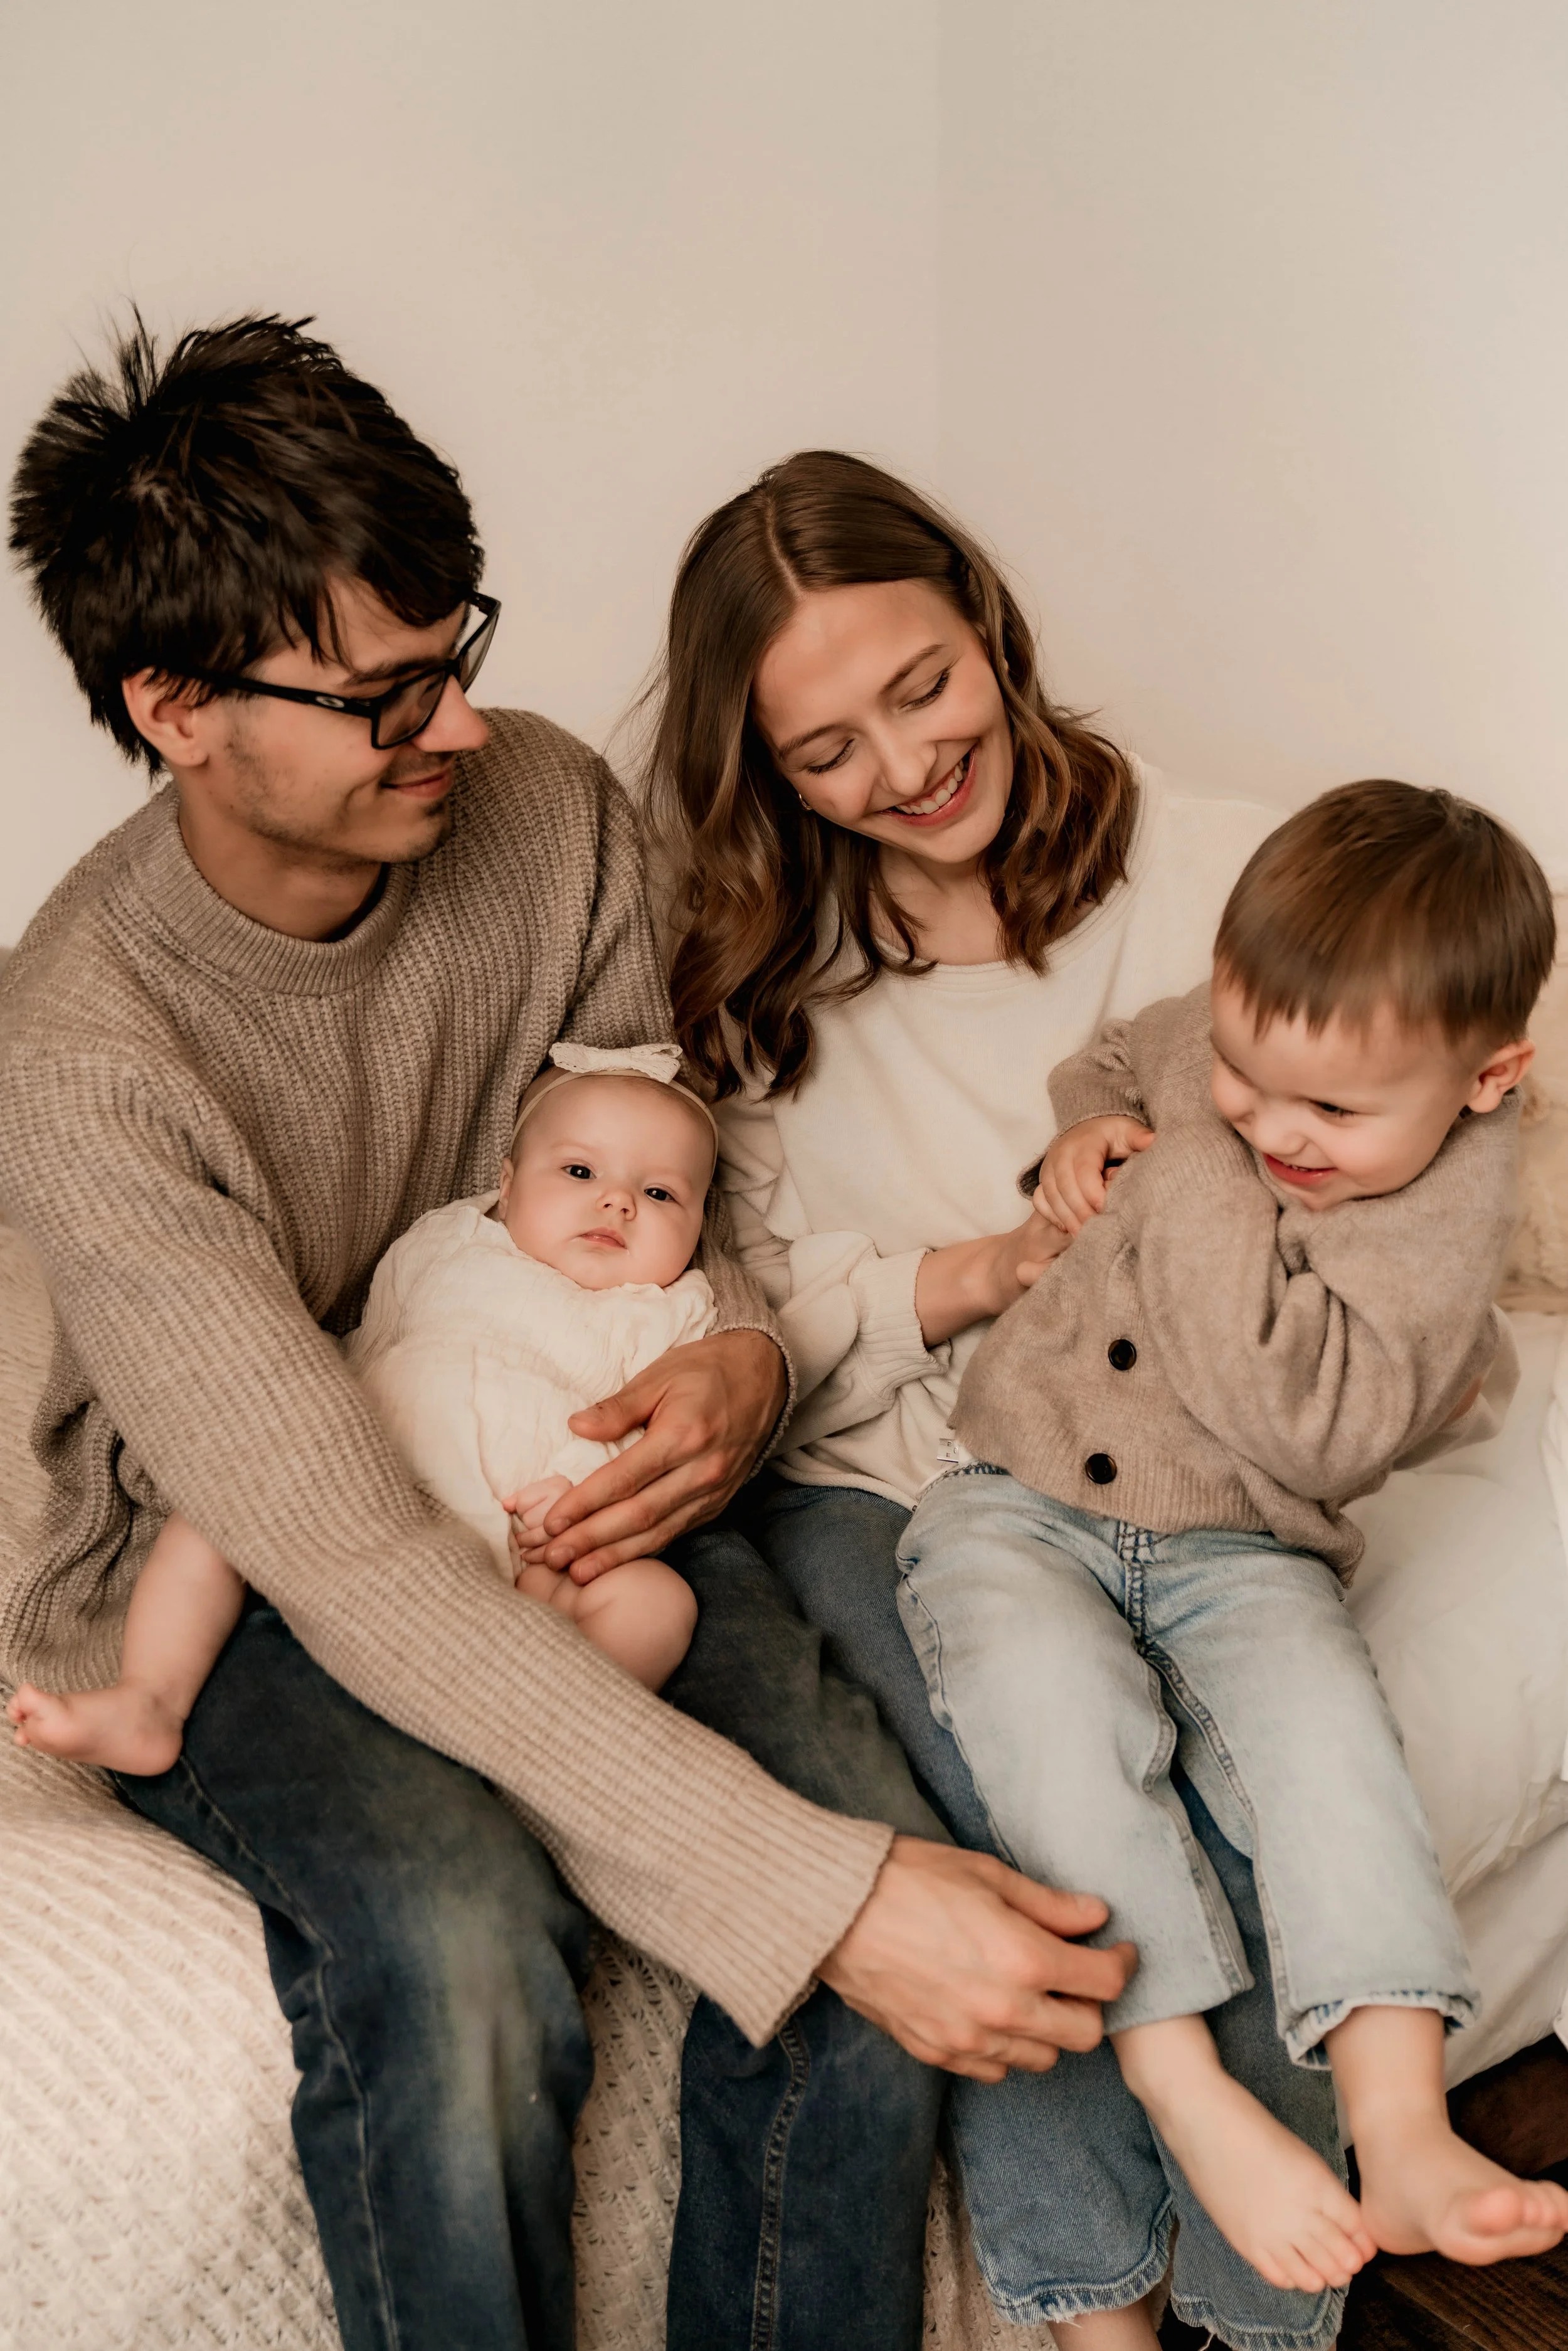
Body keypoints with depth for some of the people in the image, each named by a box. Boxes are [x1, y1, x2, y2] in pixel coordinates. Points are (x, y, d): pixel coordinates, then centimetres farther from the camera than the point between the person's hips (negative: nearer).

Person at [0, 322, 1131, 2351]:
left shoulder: (542, 806, -9)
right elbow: (347, 1561, -33)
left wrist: (742, 1349, -18)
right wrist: (816, 1898, -39)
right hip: (227, 1576, -4)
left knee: (859, 1811, -23)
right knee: (454, 1939, -33)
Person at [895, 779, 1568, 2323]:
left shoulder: (1441, 1214, -13)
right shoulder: (1205, 1036, 0)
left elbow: (1326, 1428, -28)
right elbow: (1106, 1064, 27)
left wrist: (1196, 1202, -24)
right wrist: (1090, 1134, 3)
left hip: (1238, 1552, -2)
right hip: (1016, 1508, 2)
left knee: (1324, 1725, -30)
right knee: (1058, 1712, -28)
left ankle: (1401, 2131, -30)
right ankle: (1191, 2103, -26)